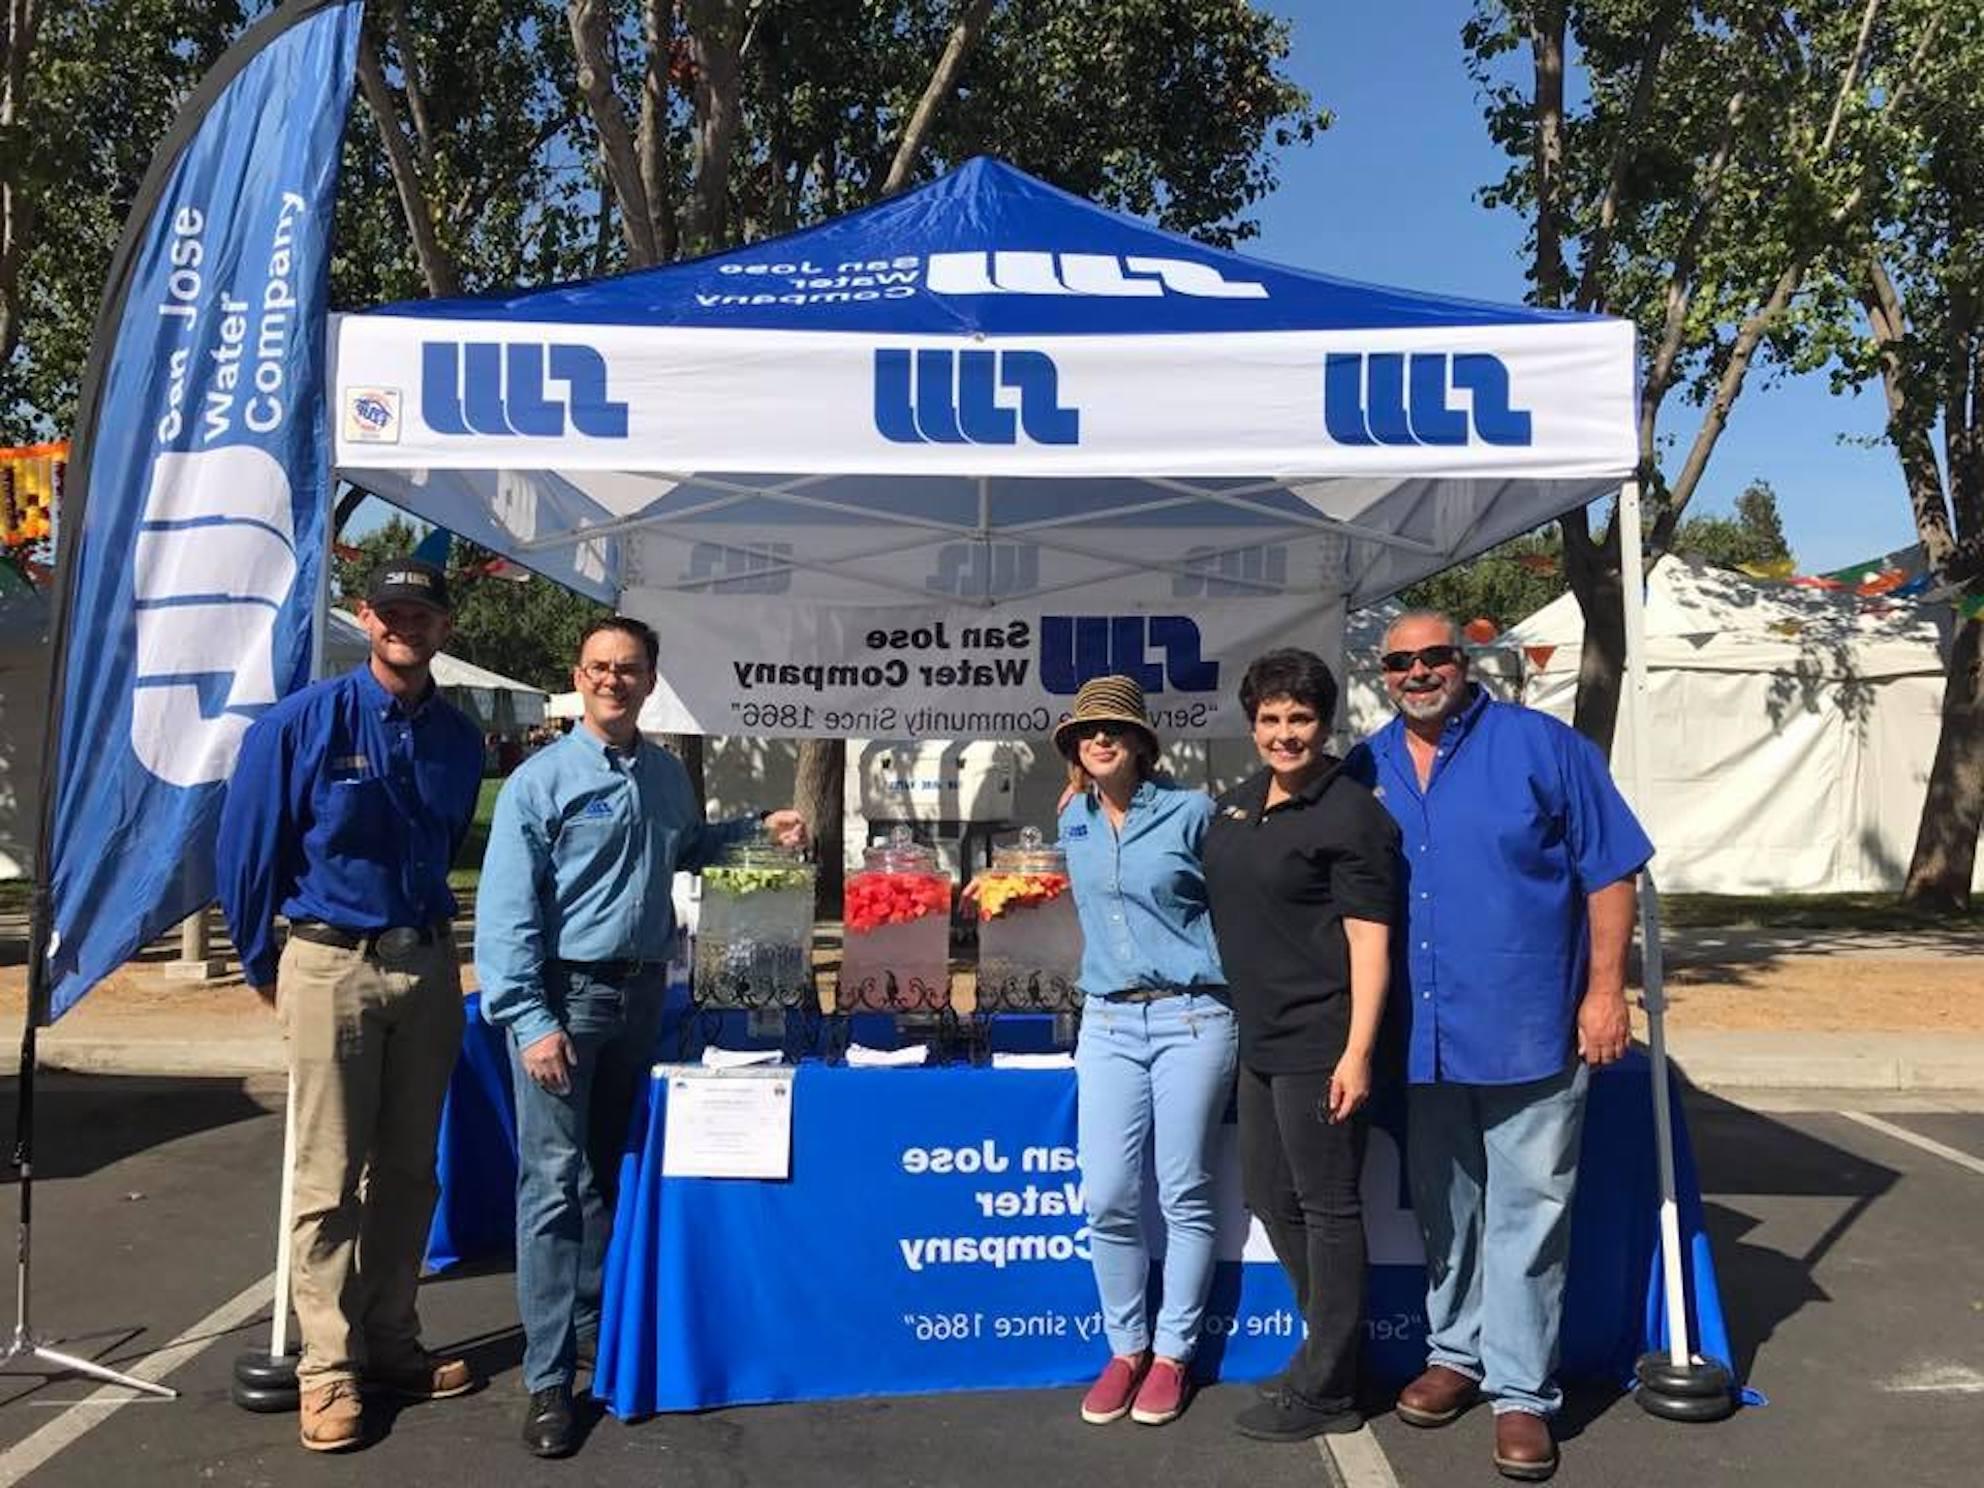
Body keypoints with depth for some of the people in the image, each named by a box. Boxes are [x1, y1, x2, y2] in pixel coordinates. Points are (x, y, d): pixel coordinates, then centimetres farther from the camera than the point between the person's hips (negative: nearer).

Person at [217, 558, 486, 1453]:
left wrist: (428, 936, 15)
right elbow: (247, 848, 0)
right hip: (330, 964, -4)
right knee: (329, 1179, 1)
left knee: (408, 1170, 11)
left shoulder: (458, 740, 6)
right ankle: (329, 1369, 12)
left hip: (428, 965, 4)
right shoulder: (300, 723, -6)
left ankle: (390, 1343, 24)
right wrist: (262, 966, 6)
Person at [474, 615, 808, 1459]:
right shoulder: (542, 779, -10)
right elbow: (507, 909, -13)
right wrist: (530, 1020, -19)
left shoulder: (667, 774, 9)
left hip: (640, 991, 6)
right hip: (565, 993, -6)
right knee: (555, 1181, -5)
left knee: (612, 1169, 17)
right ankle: (549, 1379, 2)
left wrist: (761, 830, 11)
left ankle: (599, 1320, 33)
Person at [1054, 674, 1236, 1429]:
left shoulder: (1190, 811, -6)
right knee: (1107, 1198, 1)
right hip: (1107, 1022, 4)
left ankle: (1173, 1354, 19)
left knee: (1184, 1197, 5)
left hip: (1194, 1018, -4)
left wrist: (1220, 976, 0)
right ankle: (1125, 1348, 20)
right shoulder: (1073, 823, 9)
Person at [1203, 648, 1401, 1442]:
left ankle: (1325, 1391, 16)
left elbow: (1370, 939, -17)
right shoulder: (1235, 803, 10)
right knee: (1269, 1195, 18)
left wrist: (1358, 1053, -22)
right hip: (1261, 1040, 9)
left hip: (1320, 1043, -9)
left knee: (1327, 1208, 2)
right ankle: (1328, 1345, 36)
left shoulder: (1349, 816, -13)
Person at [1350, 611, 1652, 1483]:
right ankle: (1455, 1353, 33)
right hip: (1421, 1035, 4)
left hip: (1529, 1029, -4)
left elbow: (1609, 871, -3)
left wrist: (1605, 990, -8)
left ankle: (1522, 1392, 15)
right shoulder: (1368, 769, 6)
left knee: (1527, 1212, 3)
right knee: (1443, 1210, 17)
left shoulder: (1542, 747, -4)